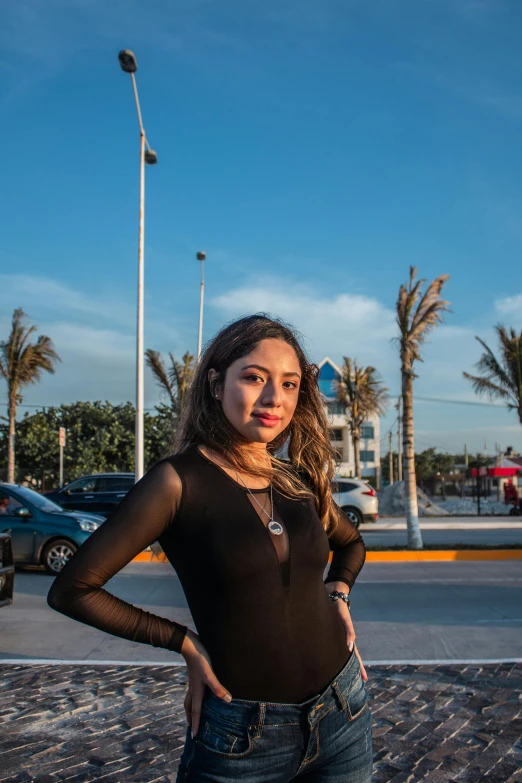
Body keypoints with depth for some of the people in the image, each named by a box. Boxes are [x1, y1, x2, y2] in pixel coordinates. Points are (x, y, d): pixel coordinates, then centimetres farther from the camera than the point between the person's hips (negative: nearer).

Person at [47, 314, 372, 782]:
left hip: (344, 711, 5)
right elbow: (73, 590, -11)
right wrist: (185, 643, -9)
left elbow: (351, 544, 20)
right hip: (242, 735, -5)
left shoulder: (301, 478, 0)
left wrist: (338, 594, 1)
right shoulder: (178, 481, -16)